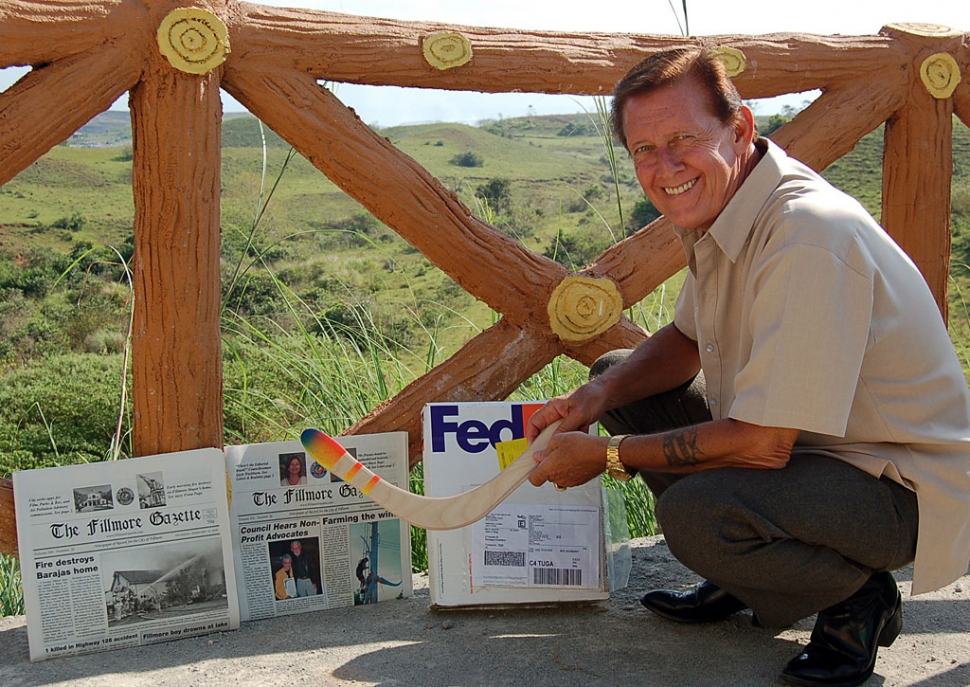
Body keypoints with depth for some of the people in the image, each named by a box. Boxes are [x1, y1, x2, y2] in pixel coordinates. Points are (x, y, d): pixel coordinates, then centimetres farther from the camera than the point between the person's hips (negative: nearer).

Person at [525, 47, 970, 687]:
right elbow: (687, 341, 14)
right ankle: (742, 581, 16)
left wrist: (605, 455, -19)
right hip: (790, 437, 9)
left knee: (696, 511, -35)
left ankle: (858, 599, -2)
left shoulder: (808, 235, -30)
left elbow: (763, 443, -30)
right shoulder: (719, 205, 0)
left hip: (901, 485, -9)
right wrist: (599, 395, -6)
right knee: (618, 373, 9)